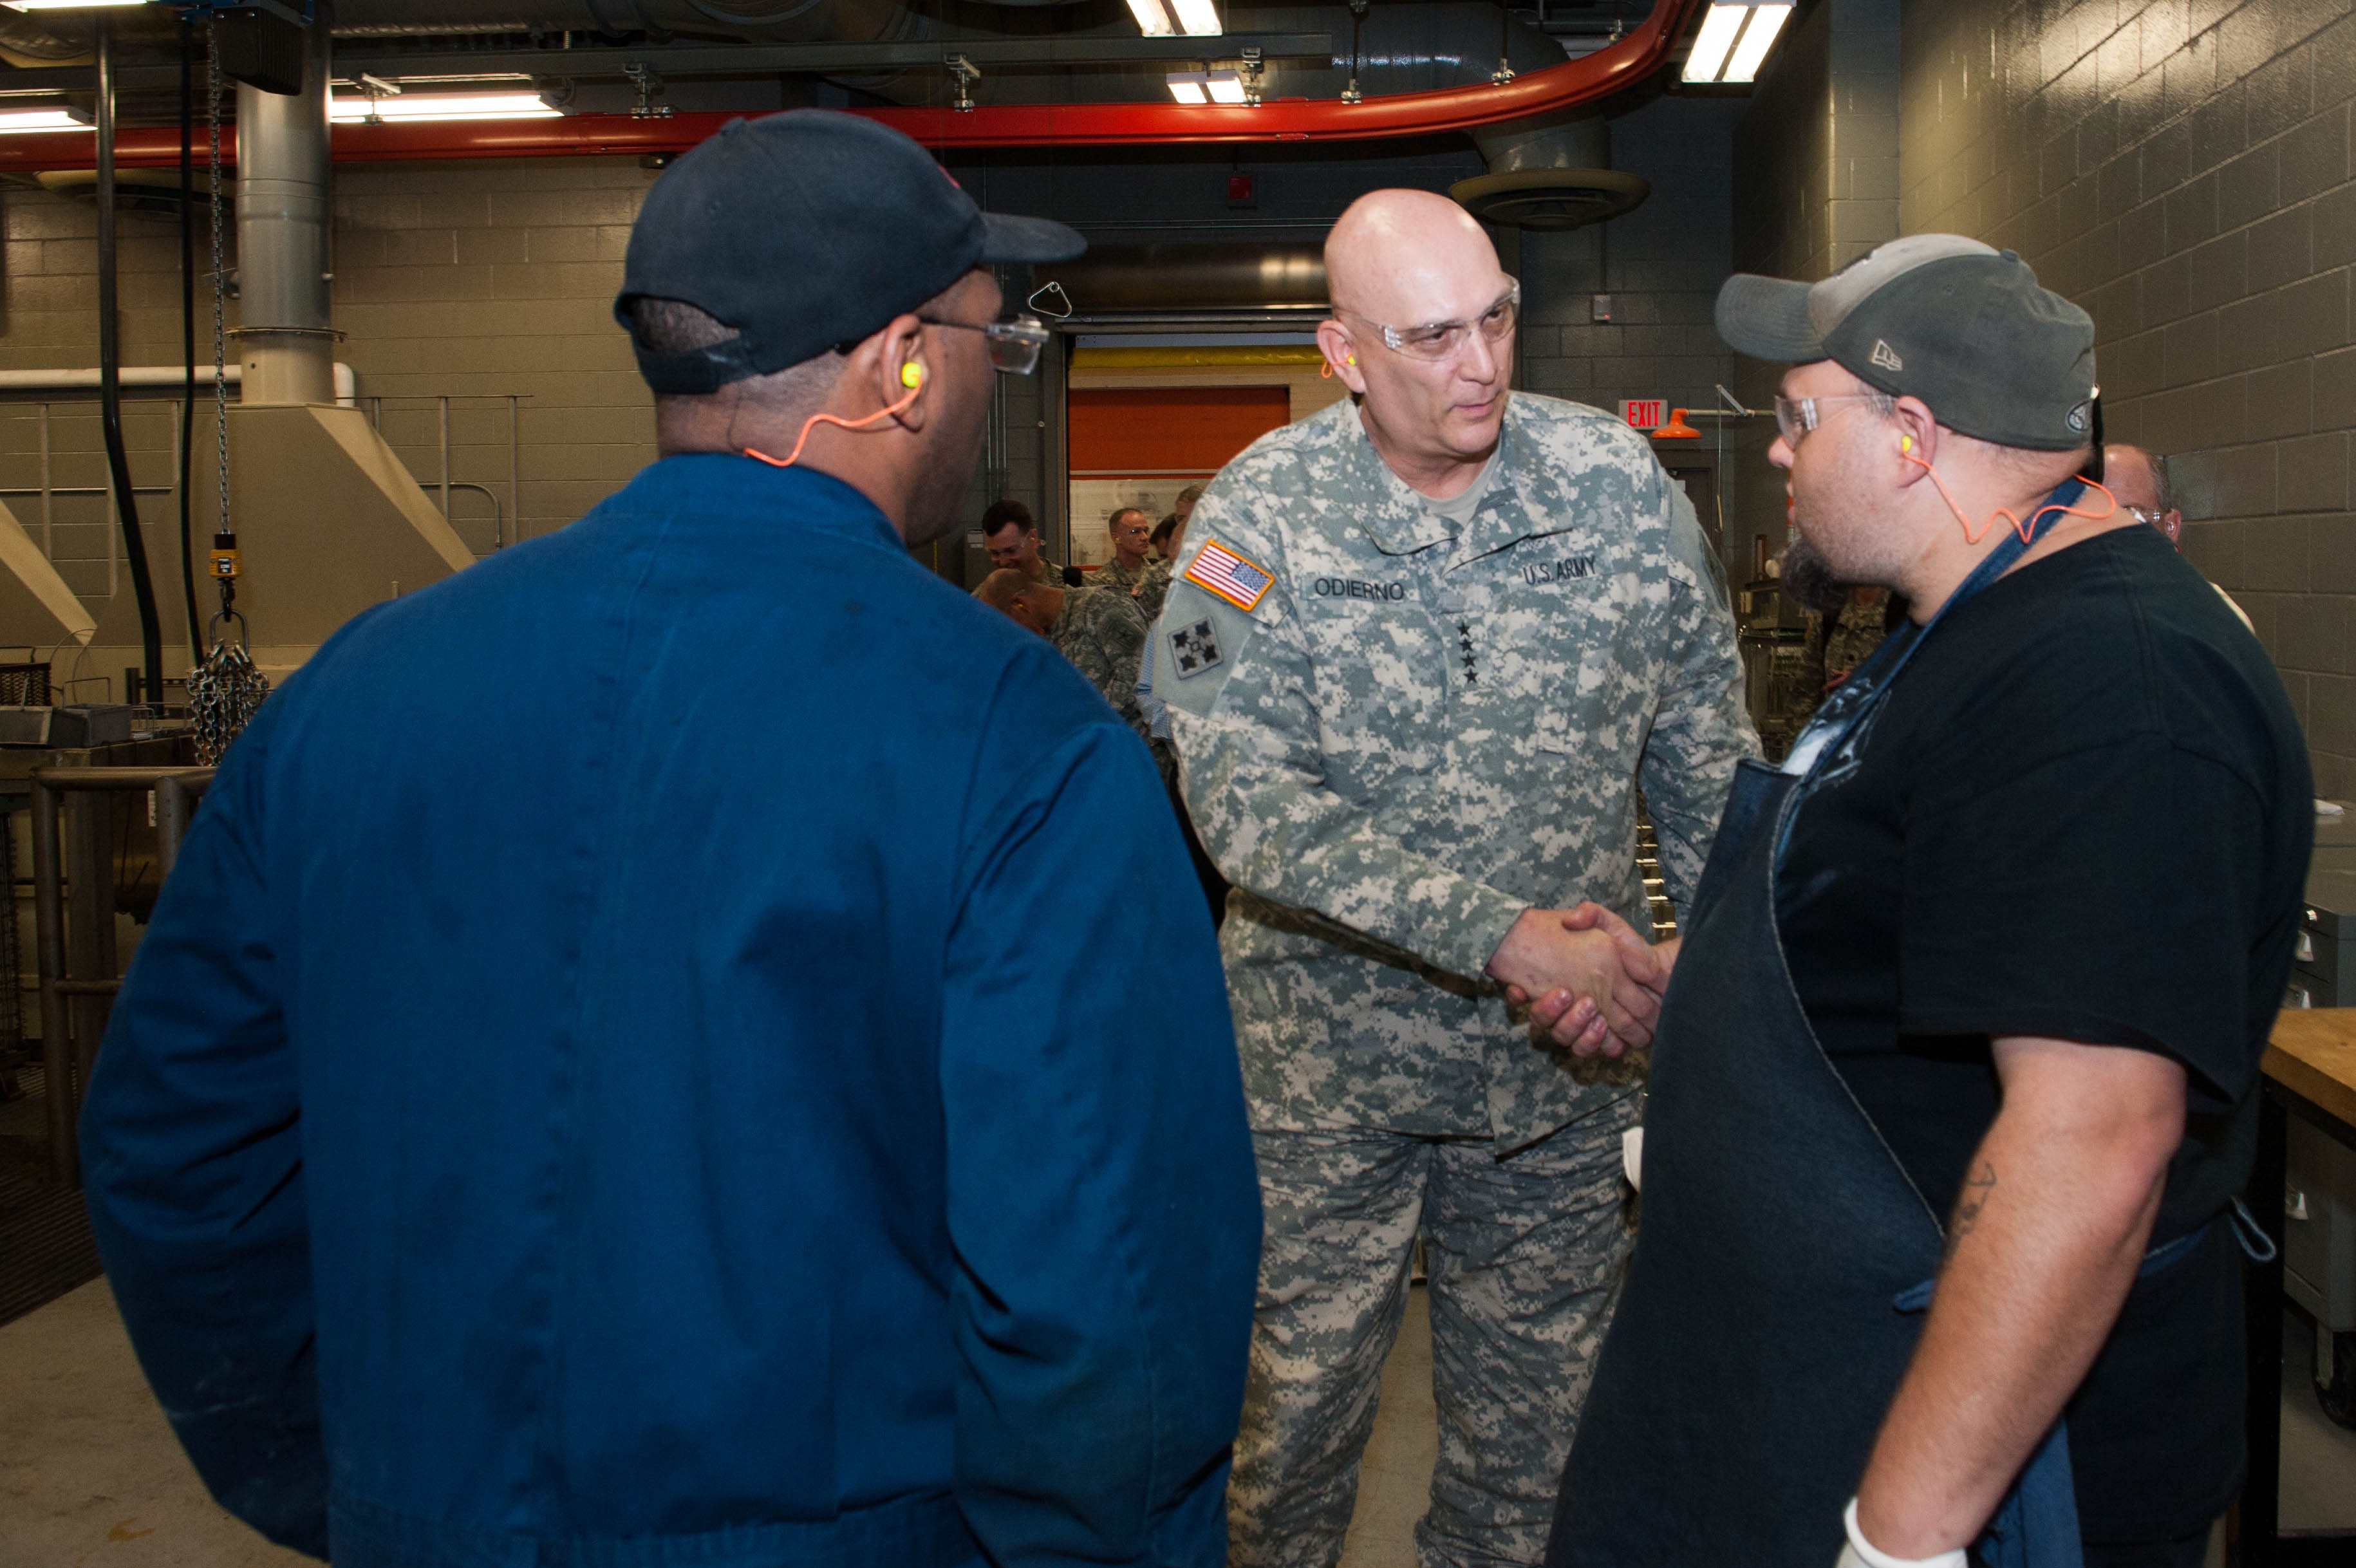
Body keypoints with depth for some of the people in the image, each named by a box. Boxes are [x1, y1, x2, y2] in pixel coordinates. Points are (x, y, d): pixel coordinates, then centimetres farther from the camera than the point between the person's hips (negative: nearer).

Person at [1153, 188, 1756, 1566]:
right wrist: (1507, 936, -25)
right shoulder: (1257, 519, -10)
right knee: (1298, 1412, 12)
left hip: (1569, 1063, 2)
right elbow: (1248, 806, -20)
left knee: (1537, 1429, 15)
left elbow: (1709, 774, 5)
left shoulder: (1621, 483, -3)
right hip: (1329, 1059, -2)